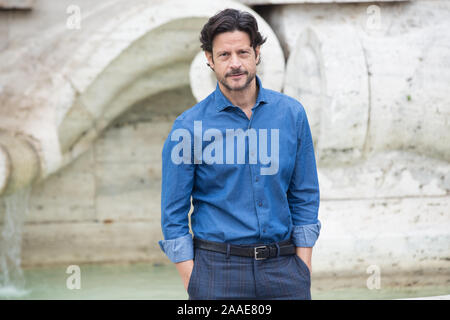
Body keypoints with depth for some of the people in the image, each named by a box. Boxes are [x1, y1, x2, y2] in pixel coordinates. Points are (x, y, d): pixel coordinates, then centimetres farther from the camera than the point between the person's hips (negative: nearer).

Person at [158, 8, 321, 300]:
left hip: (283, 267, 2)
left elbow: (305, 199, 8)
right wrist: (192, 284, -6)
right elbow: (174, 215, 0)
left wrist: (303, 273, 3)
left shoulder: (292, 114, 4)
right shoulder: (189, 127, -3)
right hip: (218, 267, -2)